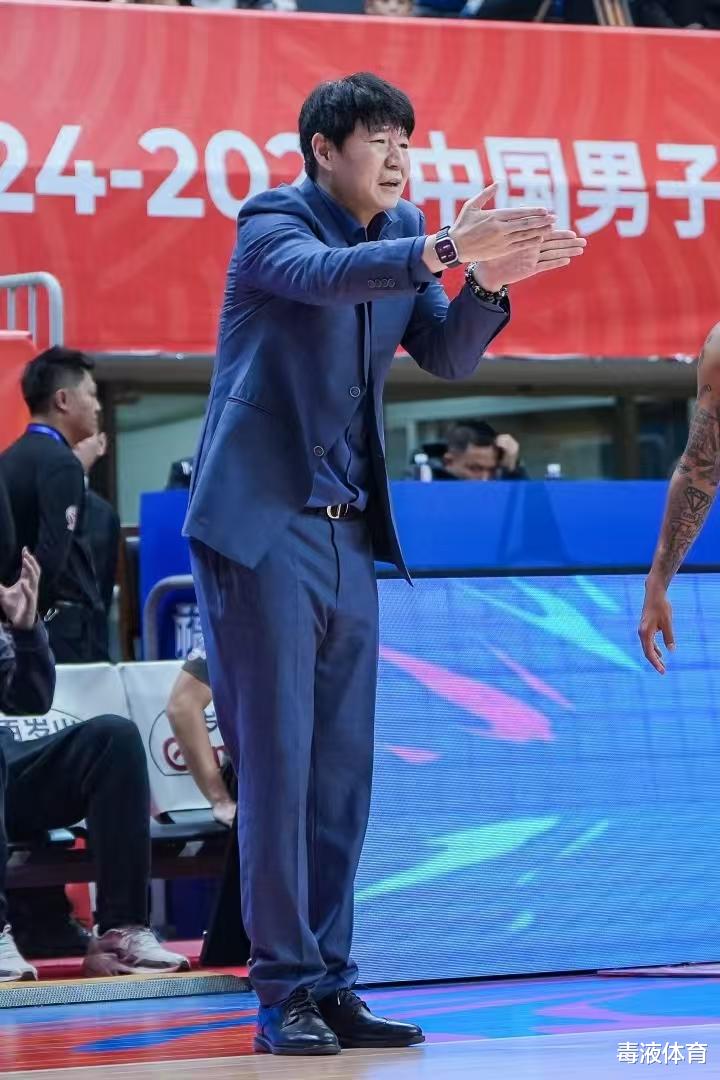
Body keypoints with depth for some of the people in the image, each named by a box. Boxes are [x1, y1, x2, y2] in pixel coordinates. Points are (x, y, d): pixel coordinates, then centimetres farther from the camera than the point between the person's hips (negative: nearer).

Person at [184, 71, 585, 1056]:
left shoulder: (400, 236, 12)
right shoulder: (273, 224, -8)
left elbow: (448, 357, 7)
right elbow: (324, 274, -30)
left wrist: (488, 281, -12)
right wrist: (449, 250, -43)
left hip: (348, 534, 7)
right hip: (260, 526, -7)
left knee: (342, 773, 7)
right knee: (276, 763, -7)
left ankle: (328, 984, 12)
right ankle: (285, 990, -4)